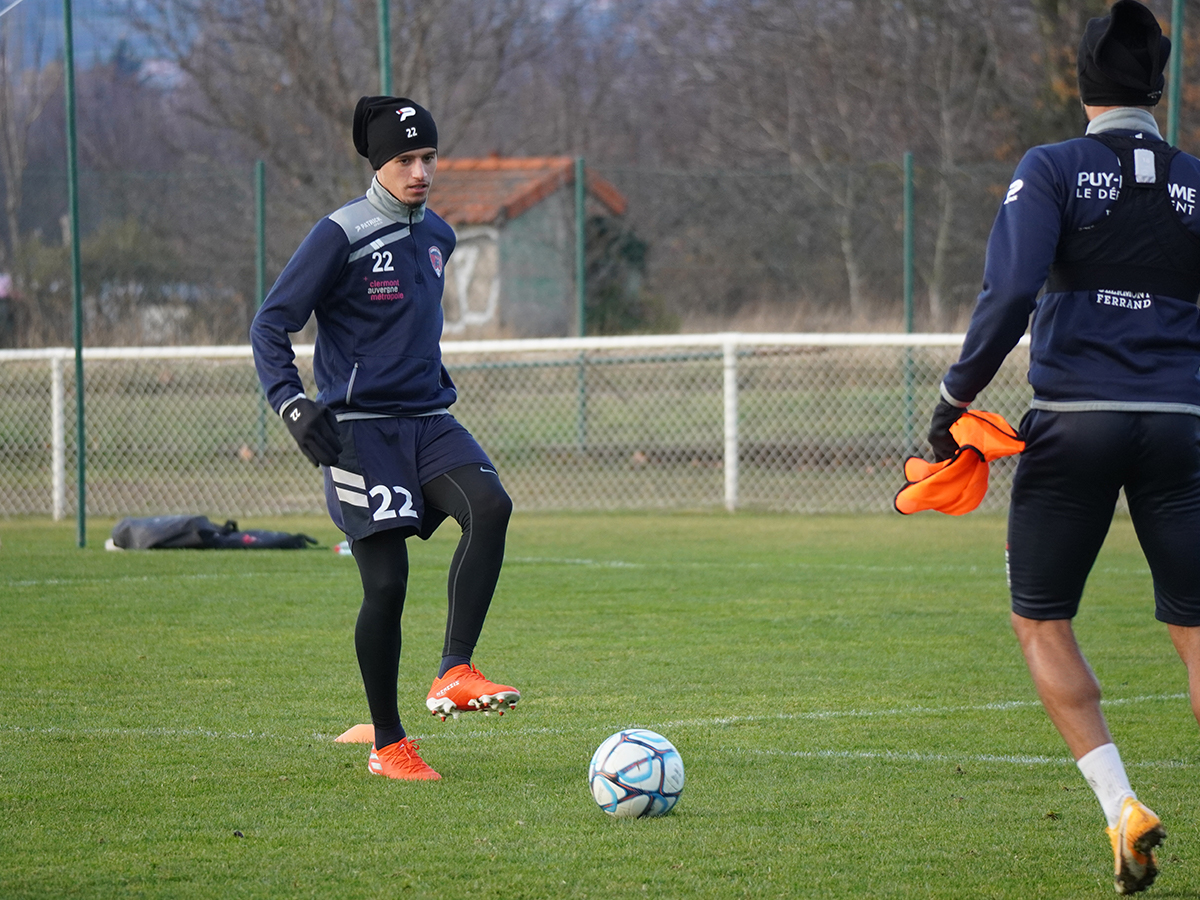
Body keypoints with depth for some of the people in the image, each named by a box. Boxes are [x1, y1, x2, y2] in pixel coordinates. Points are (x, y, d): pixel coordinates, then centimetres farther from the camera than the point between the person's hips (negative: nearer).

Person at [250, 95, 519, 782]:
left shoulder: (437, 235, 12)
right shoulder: (340, 236, -8)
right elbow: (271, 325, -10)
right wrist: (291, 403, -21)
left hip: (429, 422, 6)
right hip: (359, 428, -6)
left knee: (490, 506, -24)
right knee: (387, 583, -9)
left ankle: (454, 674, -23)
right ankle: (387, 744, 7)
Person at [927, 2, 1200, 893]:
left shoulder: (1052, 170, -3)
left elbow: (1009, 294, -14)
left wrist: (958, 398, -6)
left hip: (1073, 421, -2)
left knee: (1041, 621, 11)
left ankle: (1123, 808, -3)